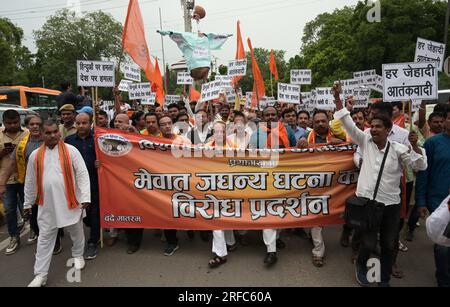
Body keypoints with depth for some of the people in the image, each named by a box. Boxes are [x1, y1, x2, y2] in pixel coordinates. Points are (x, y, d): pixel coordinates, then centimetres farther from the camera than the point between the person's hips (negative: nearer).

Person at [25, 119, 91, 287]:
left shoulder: (71, 151, -6)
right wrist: (28, 203, 16)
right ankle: (40, 274, 19)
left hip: (70, 201, -2)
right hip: (47, 204, 2)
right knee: (45, 237, 9)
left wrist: (85, 197, -15)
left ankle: (78, 255, 40)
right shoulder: (35, 155, 3)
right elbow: (30, 181, 12)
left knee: (76, 232, 15)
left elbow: (82, 174, -9)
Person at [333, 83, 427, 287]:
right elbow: (348, 123, -5)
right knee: (369, 243, 0)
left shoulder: (398, 149, -1)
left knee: (389, 244, 11)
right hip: (367, 200, -1)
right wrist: (337, 98, -12)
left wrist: (415, 145, -21)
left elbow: (421, 165, -5)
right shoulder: (365, 142, 1)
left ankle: (384, 280, 31)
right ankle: (361, 264, 33)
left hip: (391, 203, 1)